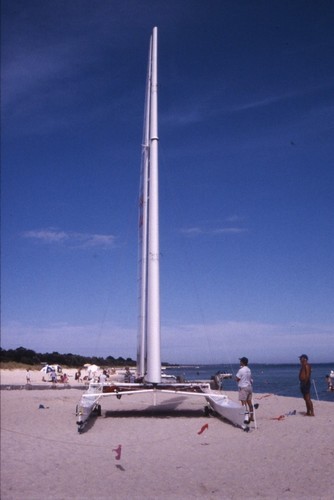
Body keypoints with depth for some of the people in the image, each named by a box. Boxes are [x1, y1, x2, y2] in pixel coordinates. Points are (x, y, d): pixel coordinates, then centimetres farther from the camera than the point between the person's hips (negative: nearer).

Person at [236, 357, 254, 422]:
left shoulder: (241, 370, -15)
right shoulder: (249, 370, 10)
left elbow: (237, 379, -11)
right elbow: (250, 379, 14)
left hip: (243, 387, -8)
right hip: (249, 387, 8)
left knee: (244, 402, -4)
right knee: (249, 402, 12)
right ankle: (251, 417, 17)